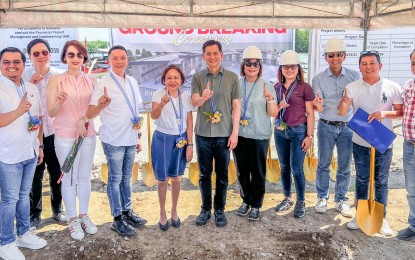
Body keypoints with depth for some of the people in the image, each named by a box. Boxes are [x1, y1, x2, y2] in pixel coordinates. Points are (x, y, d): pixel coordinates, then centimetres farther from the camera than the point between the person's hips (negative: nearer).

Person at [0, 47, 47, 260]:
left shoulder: (31, 88, 8)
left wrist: (40, 146, 15)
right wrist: (18, 111, -31)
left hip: (30, 152, 6)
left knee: (24, 195, 17)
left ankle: (23, 234, 31)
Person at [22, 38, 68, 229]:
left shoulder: (60, 75, -2)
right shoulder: (24, 76, -1)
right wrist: (30, 84, -19)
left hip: (56, 133, 1)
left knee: (57, 174, 12)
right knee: (35, 177, 9)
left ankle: (57, 209, 33)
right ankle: (34, 214, 27)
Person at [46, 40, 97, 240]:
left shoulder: (90, 81, 3)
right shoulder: (56, 80, -6)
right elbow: (51, 112, -8)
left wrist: (83, 120, -14)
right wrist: (59, 102, -29)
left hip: (88, 135, 3)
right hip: (65, 137, -3)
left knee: (85, 178, 13)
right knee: (69, 179, 6)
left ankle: (84, 216, 28)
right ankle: (73, 220, 20)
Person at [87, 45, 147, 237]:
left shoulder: (133, 82, 8)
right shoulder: (103, 84, -10)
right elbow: (89, 114, -17)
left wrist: (138, 137, 15)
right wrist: (100, 105, -38)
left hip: (130, 139, 6)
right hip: (114, 140, -6)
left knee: (126, 177, 17)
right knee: (115, 179, 4)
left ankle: (127, 212, 31)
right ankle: (118, 219, 16)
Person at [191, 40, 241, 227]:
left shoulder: (232, 77, 0)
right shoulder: (197, 77, 3)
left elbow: (236, 106, 0)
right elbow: (194, 102, -8)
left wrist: (235, 132, -6)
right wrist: (203, 97, -31)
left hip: (224, 134, -1)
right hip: (203, 134, 1)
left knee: (222, 175, 9)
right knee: (204, 174, 11)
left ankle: (219, 209, 24)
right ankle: (205, 208, 25)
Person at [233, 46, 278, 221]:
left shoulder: (267, 86, -2)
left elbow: (273, 113, -4)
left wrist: (270, 99, -21)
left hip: (259, 135, -2)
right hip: (239, 134, 3)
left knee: (258, 172, 5)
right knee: (242, 170, 13)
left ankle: (255, 205, 20)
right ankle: (246, 201, 31)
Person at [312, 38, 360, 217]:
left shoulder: (354, 76, -1)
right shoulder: (319, 79, -3)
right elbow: (320, 109, -8)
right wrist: (318, 105, -32)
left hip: (347, 127, 1)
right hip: (326, 127, -1)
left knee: (344, 166, 9)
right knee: (323, 164, 8)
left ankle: (341, 200, 24)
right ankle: (322, 198, 24)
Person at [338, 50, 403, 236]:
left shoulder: (392, 87, -4)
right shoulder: (352, 87, -4)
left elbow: (402, 111, -1)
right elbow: (341, 113, -11)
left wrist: (384, 113, -19)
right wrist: (344, 102, -32)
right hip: (360, 142, 1)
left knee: (381, 181, 10)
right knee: (361, 179, 12)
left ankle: (381, 218, 23)